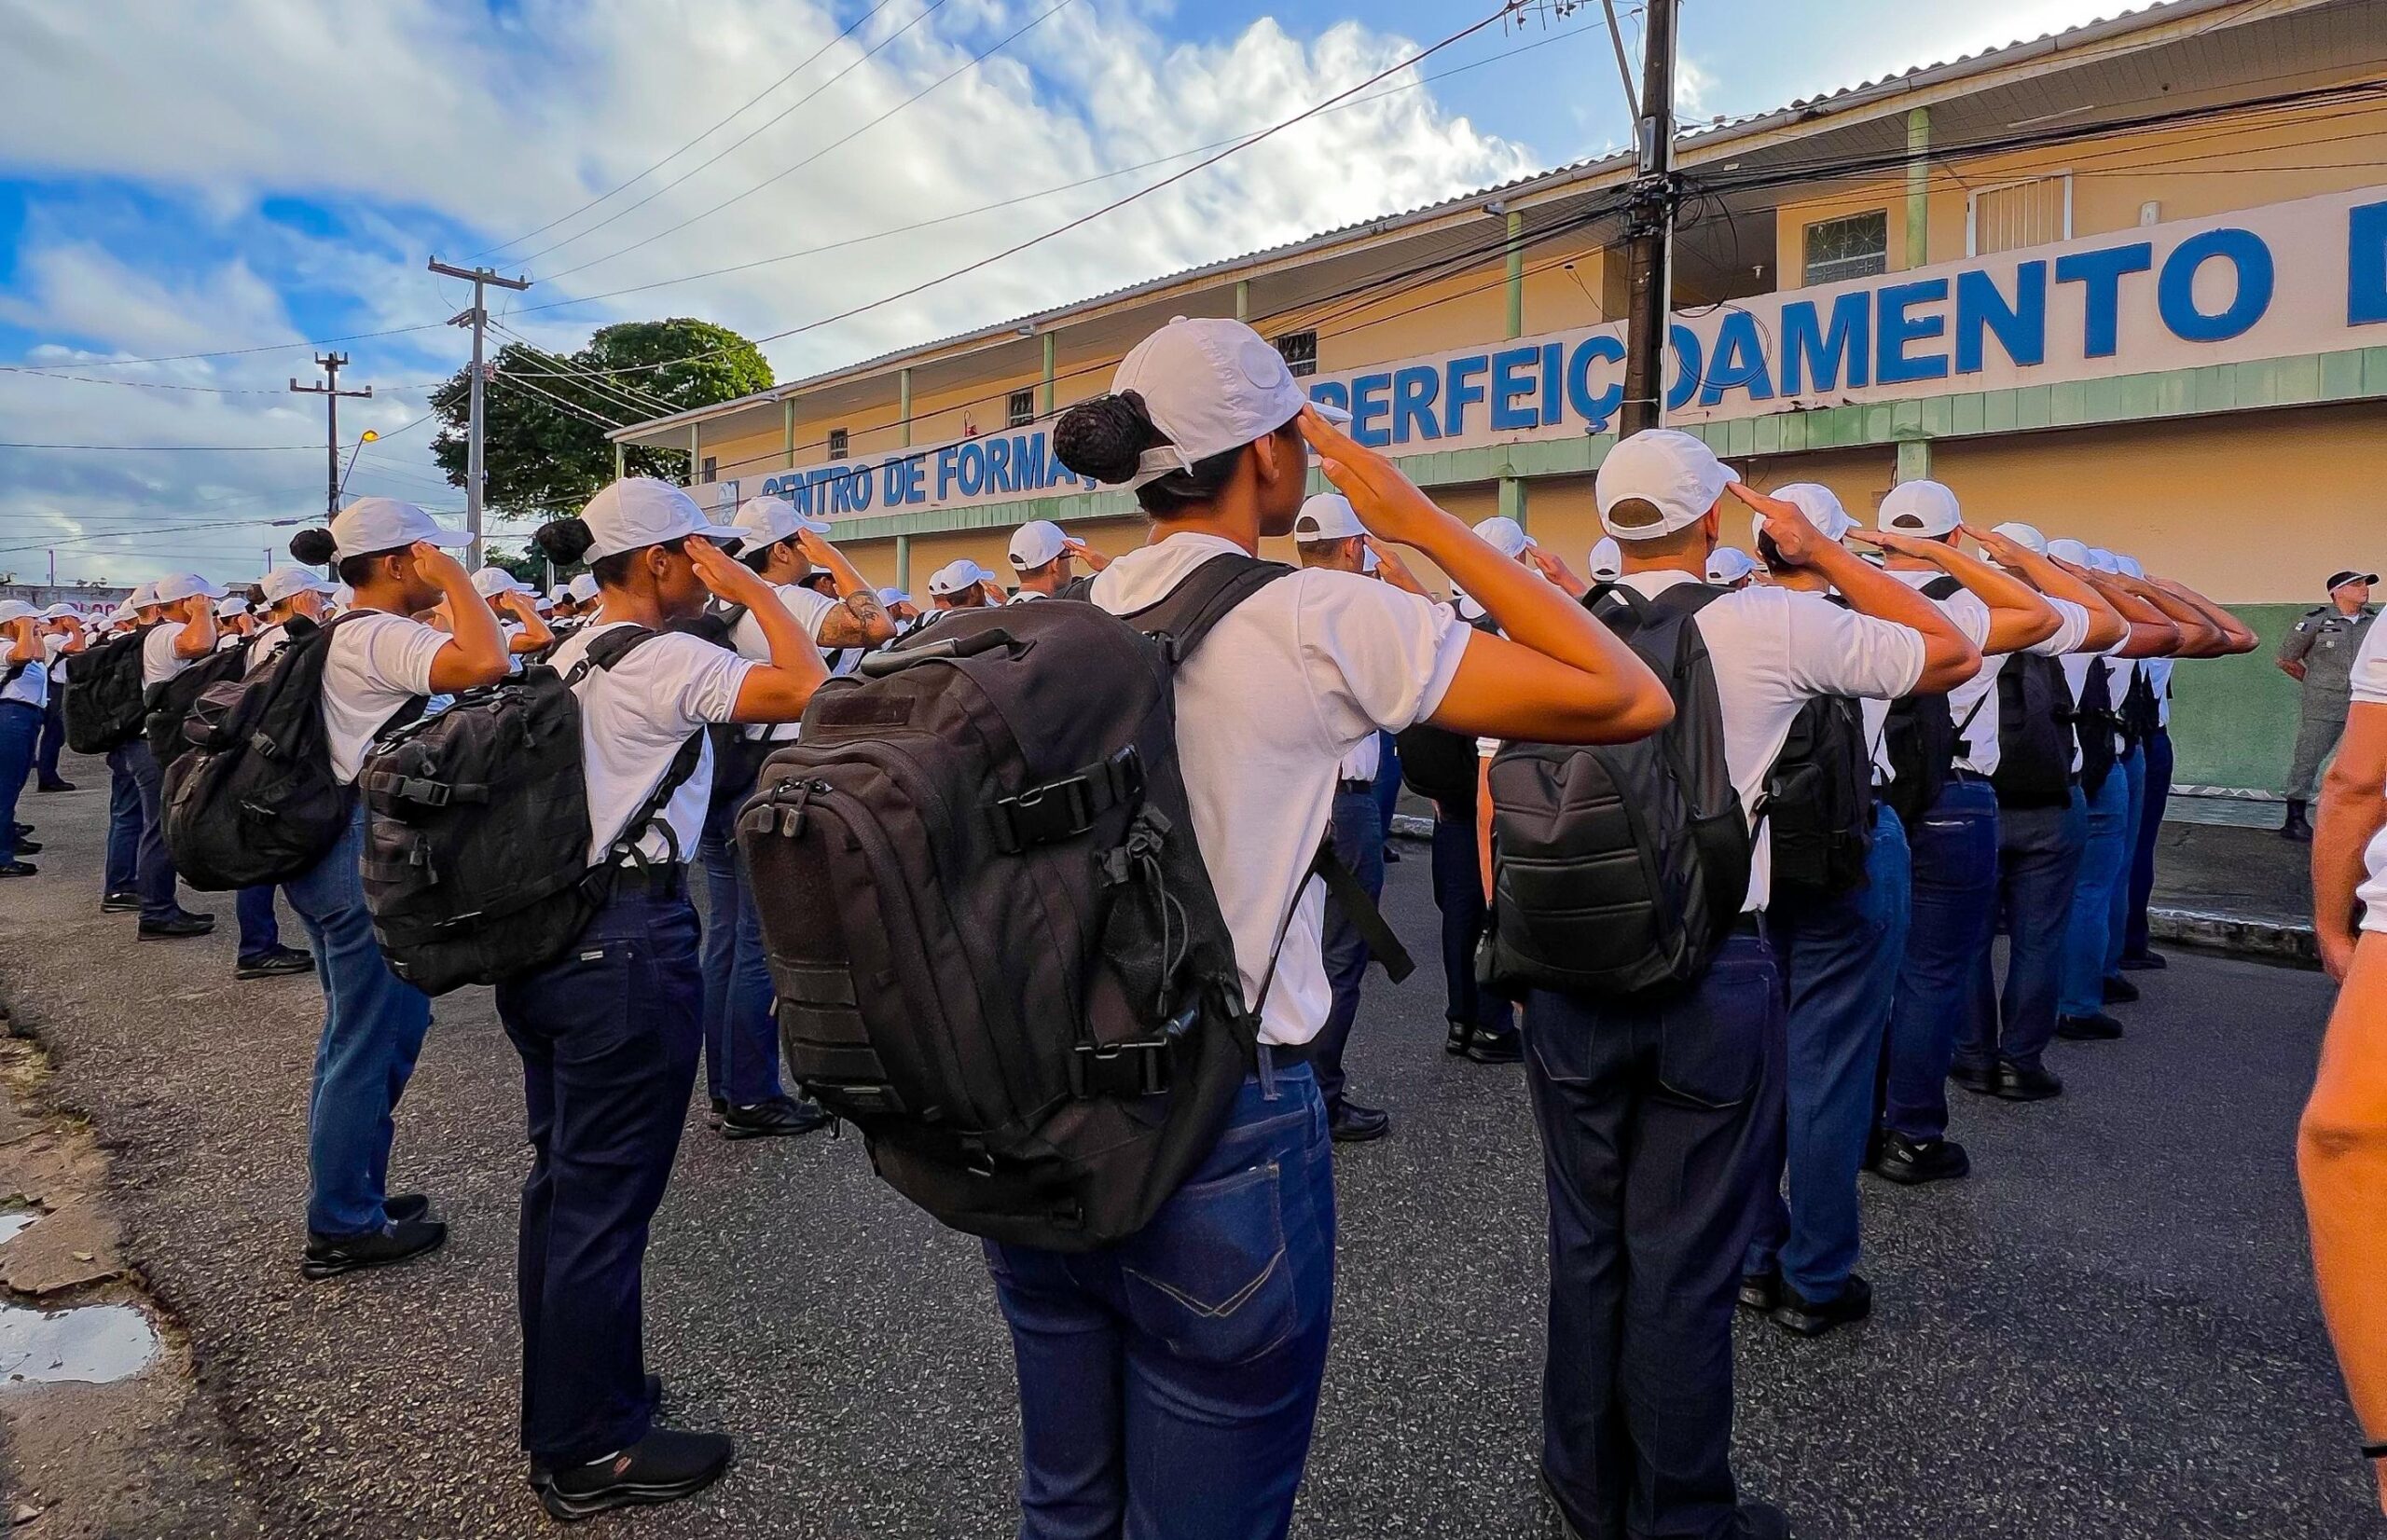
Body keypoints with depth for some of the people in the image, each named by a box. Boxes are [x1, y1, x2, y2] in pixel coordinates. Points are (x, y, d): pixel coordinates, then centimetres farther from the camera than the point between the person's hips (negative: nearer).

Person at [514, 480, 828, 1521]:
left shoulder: (570, 657, 13)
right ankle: (591, 1454, 16)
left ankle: (557, 1401, 36)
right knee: (608, 1199, 1)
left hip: (545, 929, 10)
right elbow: (808, 688, -25)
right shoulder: (664, 661, -16)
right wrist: (753, 591, -12)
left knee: (561, 1176, 20)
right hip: (627, 943, -10)